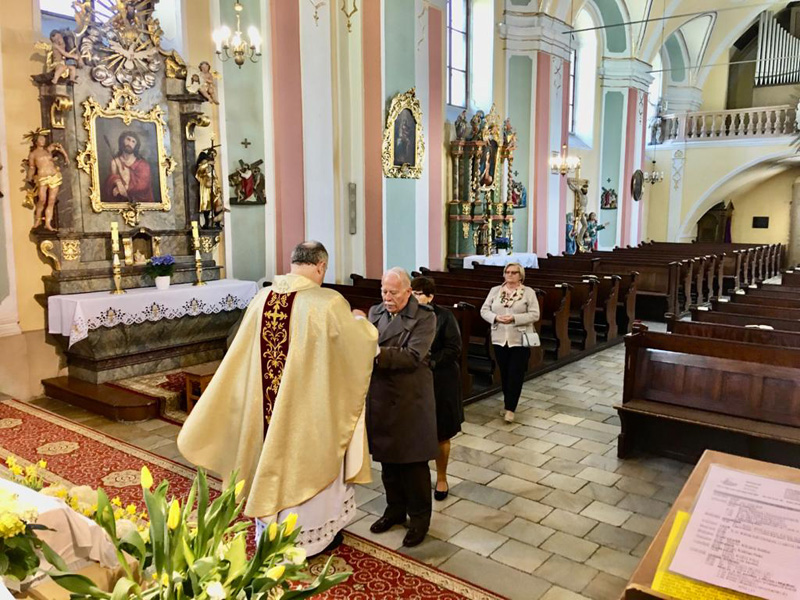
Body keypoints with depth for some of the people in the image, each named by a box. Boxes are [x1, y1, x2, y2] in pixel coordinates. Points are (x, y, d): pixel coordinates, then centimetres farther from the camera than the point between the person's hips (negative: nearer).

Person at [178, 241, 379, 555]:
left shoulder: (261, 299, -4)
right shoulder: (328, 303, -19)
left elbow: (240, 359, 4)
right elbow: (362, 344, -6)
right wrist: (359, 320, 12)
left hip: (266, 407, 5)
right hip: (309, 408, -4)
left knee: (271, 459, 20)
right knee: (308, 462, 15)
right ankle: (315, 532, 33)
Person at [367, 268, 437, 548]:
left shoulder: (424, 317, -9)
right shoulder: (375, 312, 8)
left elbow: (412, 356, -20)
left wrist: (377, 353, -28)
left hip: (410, 400, -5)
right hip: (380, 397, 5)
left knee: (413, 462, 6)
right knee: (388, 459, 16)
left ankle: (420, 517, 24)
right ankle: (395, 509, 35)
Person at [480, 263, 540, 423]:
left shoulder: (529, 292, -2)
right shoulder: (495, 290, 7)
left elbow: (534, 315, -9)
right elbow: (484, 310, 6)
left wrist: (514, 318, -20)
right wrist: (496, 317, -14)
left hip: (520, 340, -3)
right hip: (500, 339, 3)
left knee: (516, 375, -3)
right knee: (504, 373, 12)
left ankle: (510, 408, 3)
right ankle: (507, 404, 28)